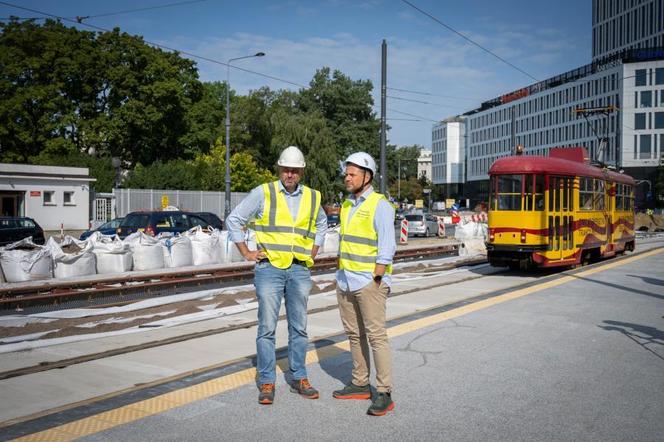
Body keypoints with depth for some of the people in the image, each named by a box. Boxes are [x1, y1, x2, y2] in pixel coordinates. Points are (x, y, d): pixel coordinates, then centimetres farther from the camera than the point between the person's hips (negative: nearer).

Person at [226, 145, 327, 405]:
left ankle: (298, 379, 22)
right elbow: (234, 220, 3)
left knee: (299, 328, 10)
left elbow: (321, 225, 27)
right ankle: (267, 383, 10)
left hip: (300, 270, 4)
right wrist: (246, 253, 0)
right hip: (270, 268, -3)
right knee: (267, 328, -1)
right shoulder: (263, 193, -3)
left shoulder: (312, 197, 8)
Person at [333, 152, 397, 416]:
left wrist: (374, 281, -16)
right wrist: (341, 275, 14)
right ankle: (360, 385, 24)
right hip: (345, 280, 8)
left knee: (376, 335, -6)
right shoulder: (346, 205, 14)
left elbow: (387, 248, -13)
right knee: (354, 334, 13)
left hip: (369, 281, -8)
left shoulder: (380, 206, -9)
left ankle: (384, 394, -1)